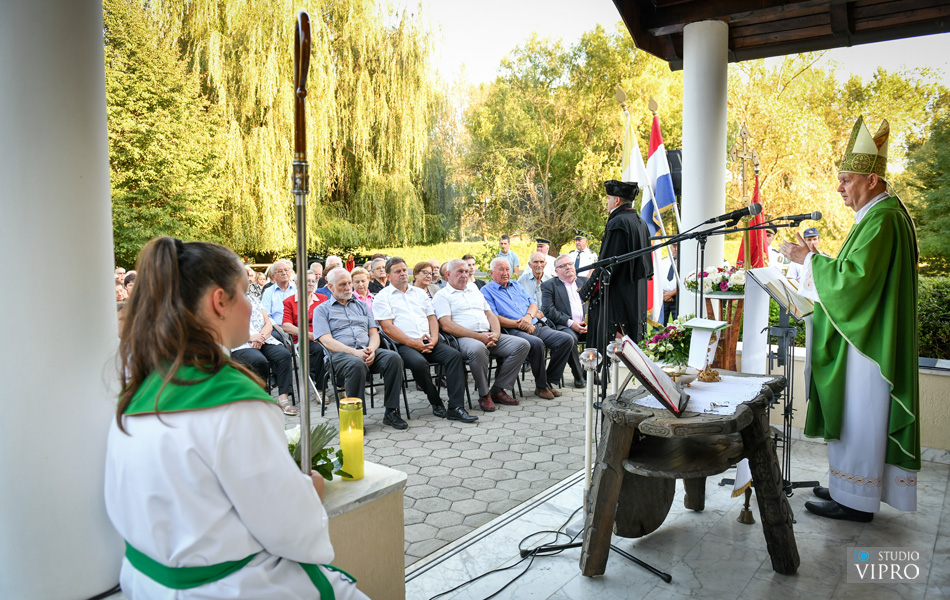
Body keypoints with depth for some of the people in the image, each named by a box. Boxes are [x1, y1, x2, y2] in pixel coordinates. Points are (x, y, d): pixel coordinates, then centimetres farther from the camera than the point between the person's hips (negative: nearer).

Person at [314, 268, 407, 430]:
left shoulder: (361, 306, 26)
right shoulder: (322, 310, 12)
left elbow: (374, 333, 18)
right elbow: (326, 341, -2)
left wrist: (372, 349, -7)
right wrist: (354, 352, -17)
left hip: (368, 351, 4)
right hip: (340, 354, -4)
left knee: (394, 358, -26)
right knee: (357, 365, -39)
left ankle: (391, 412, -22)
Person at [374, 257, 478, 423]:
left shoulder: (419, 292, 24)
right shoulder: (383, 296, 6)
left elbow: (432, 317, 21)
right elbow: (387, 327, -5)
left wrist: (434, 338, -1)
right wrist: (413, 343, -13)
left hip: (428, 343, 5)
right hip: (403, 345, -5)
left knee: (454, 355, -21)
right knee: (419, 362, -36)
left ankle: (456, 407, -24)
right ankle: (436, 403, -12)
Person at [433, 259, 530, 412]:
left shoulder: (474, 290, 27)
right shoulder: (442, 295, 5)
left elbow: (490, 314, 23)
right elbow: (446, 325, -9)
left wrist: (496, 334, 0)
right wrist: (478, 336, -15)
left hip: (487, 335, 7)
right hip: (463, 338, -7)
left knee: (522, 345, -12)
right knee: (478, 349, -41)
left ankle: (498, 390, -5)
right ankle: (484, 394, -18)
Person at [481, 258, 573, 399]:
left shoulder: (516, 285, 26)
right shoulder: (486, 291, 5)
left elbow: (533, 304, 19)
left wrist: (529, 316, -6)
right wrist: (519, 324, -15)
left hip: (536, 326, 7)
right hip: (513, 331, -7)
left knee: (567, 339, -12)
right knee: (536, 343, -37)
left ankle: (550, 381, -3)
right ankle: (541, 386, -16)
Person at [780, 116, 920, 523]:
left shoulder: (883, 219, -19)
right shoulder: (883, 213, 15)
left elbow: (855, 277, -26)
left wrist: (809, 259, -17)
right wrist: (818, 260, 13)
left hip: (868, 338, -11)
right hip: (866, 333, 11)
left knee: (859, 414, -2)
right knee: (857, 413, 15)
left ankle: (855, 500, 9)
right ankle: (853, 488, 26)